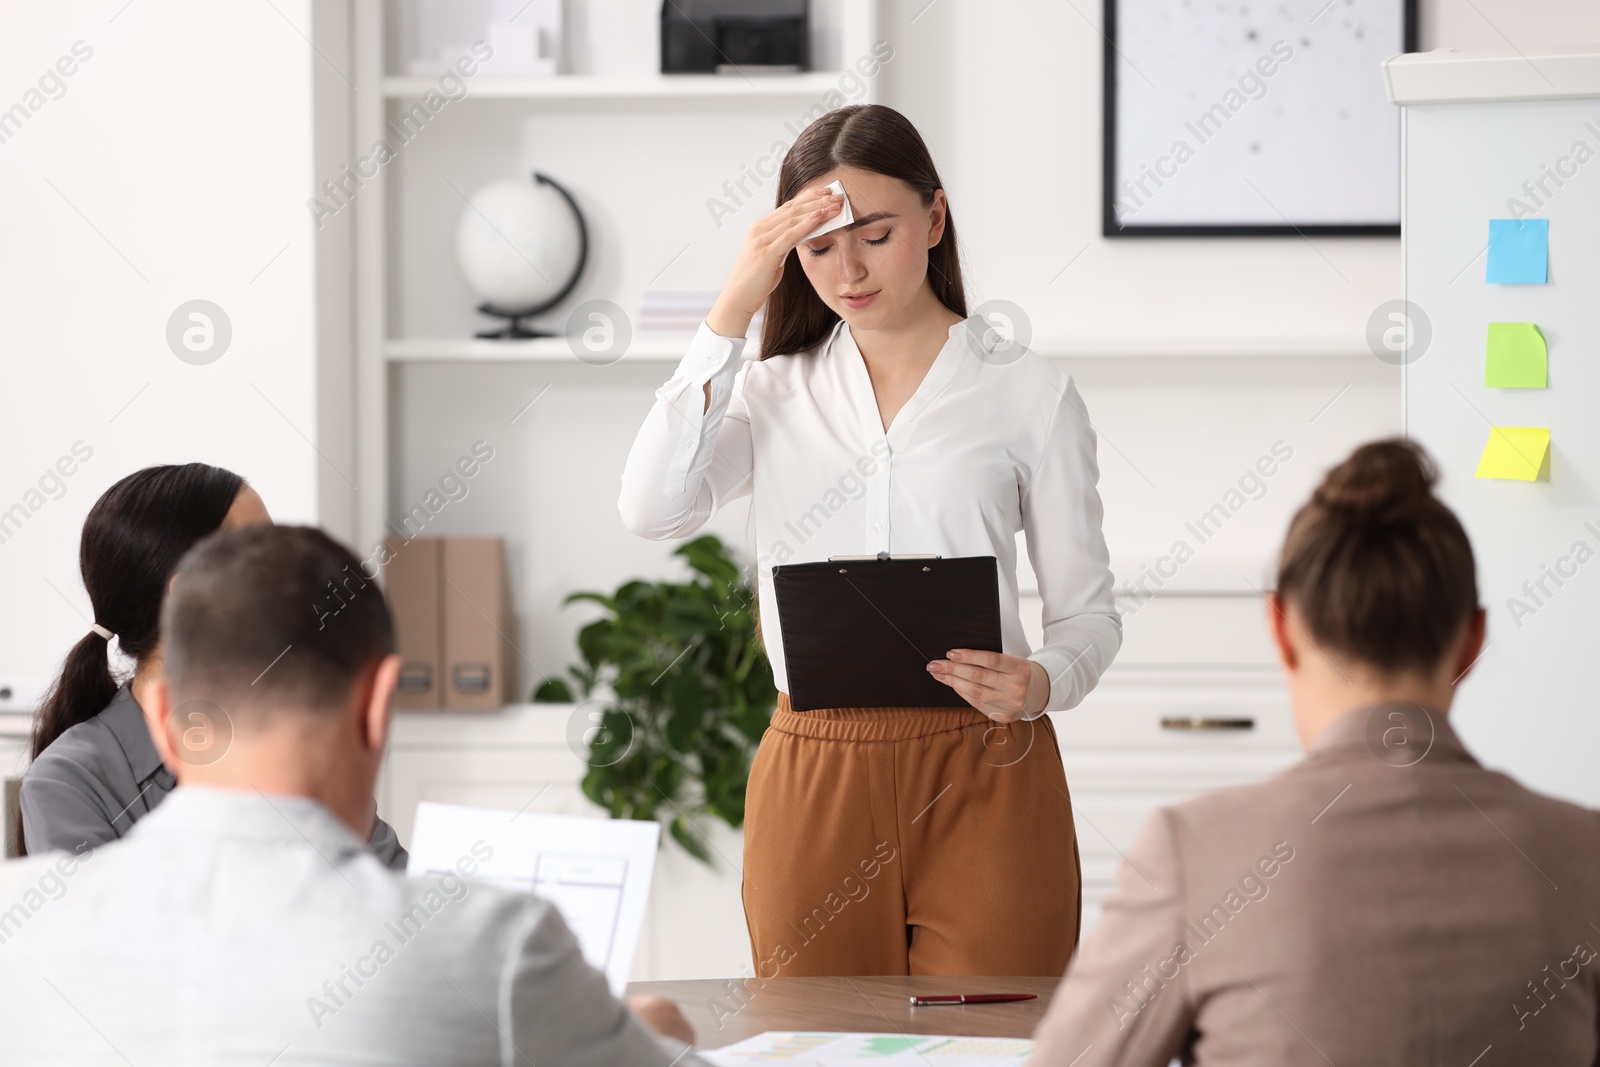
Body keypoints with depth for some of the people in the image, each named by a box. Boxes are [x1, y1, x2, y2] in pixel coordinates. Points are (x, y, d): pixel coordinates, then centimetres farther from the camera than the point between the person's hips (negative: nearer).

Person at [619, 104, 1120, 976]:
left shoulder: (1028, 394, 5)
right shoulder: (773, 391, 12)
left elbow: (1087, 612, 5)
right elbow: (652, 508, -7)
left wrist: (1040, 683, -18)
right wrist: (732, 313, -7)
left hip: (981, 777, -2)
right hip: (812, 780, 2)